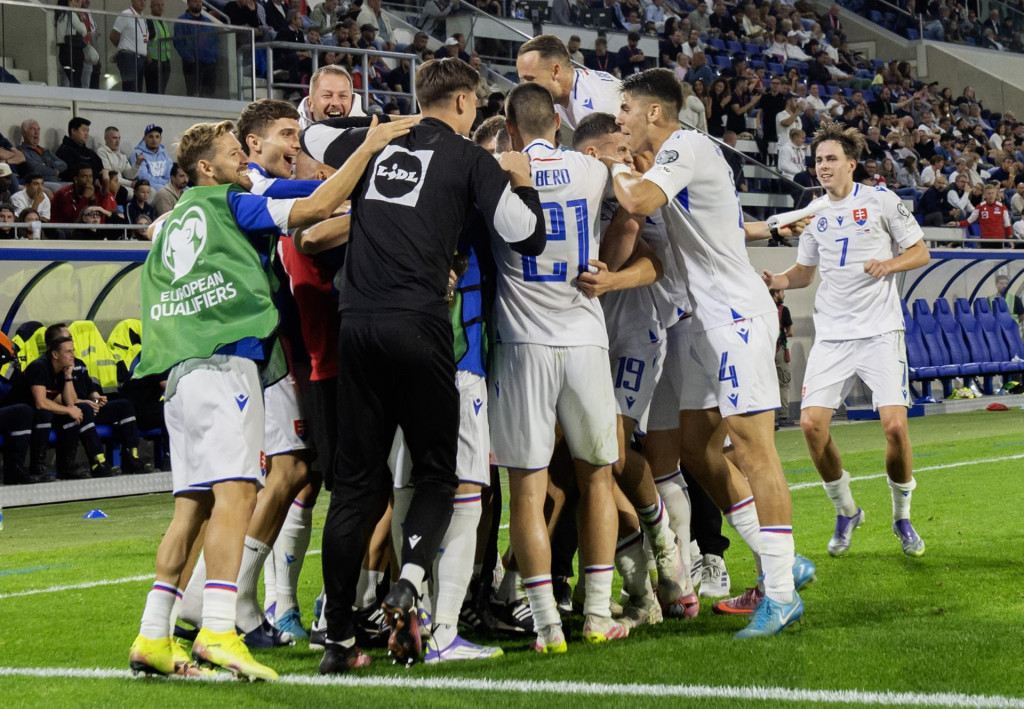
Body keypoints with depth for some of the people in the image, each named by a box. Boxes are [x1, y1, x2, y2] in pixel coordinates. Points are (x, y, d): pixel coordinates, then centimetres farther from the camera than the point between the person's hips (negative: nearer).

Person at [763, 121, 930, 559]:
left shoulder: (880, 201, 0)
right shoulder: (816, 215, 12)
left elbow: (920, 252, 5)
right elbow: (804, 272, 21)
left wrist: (888, 264, -15)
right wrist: (774, 281, 0)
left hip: (880, 332, -4)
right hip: (831, 335, 4)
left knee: (895, 425, -15)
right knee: (811, 423, -10)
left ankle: (902, 516, 9)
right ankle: (845, 511, 12)